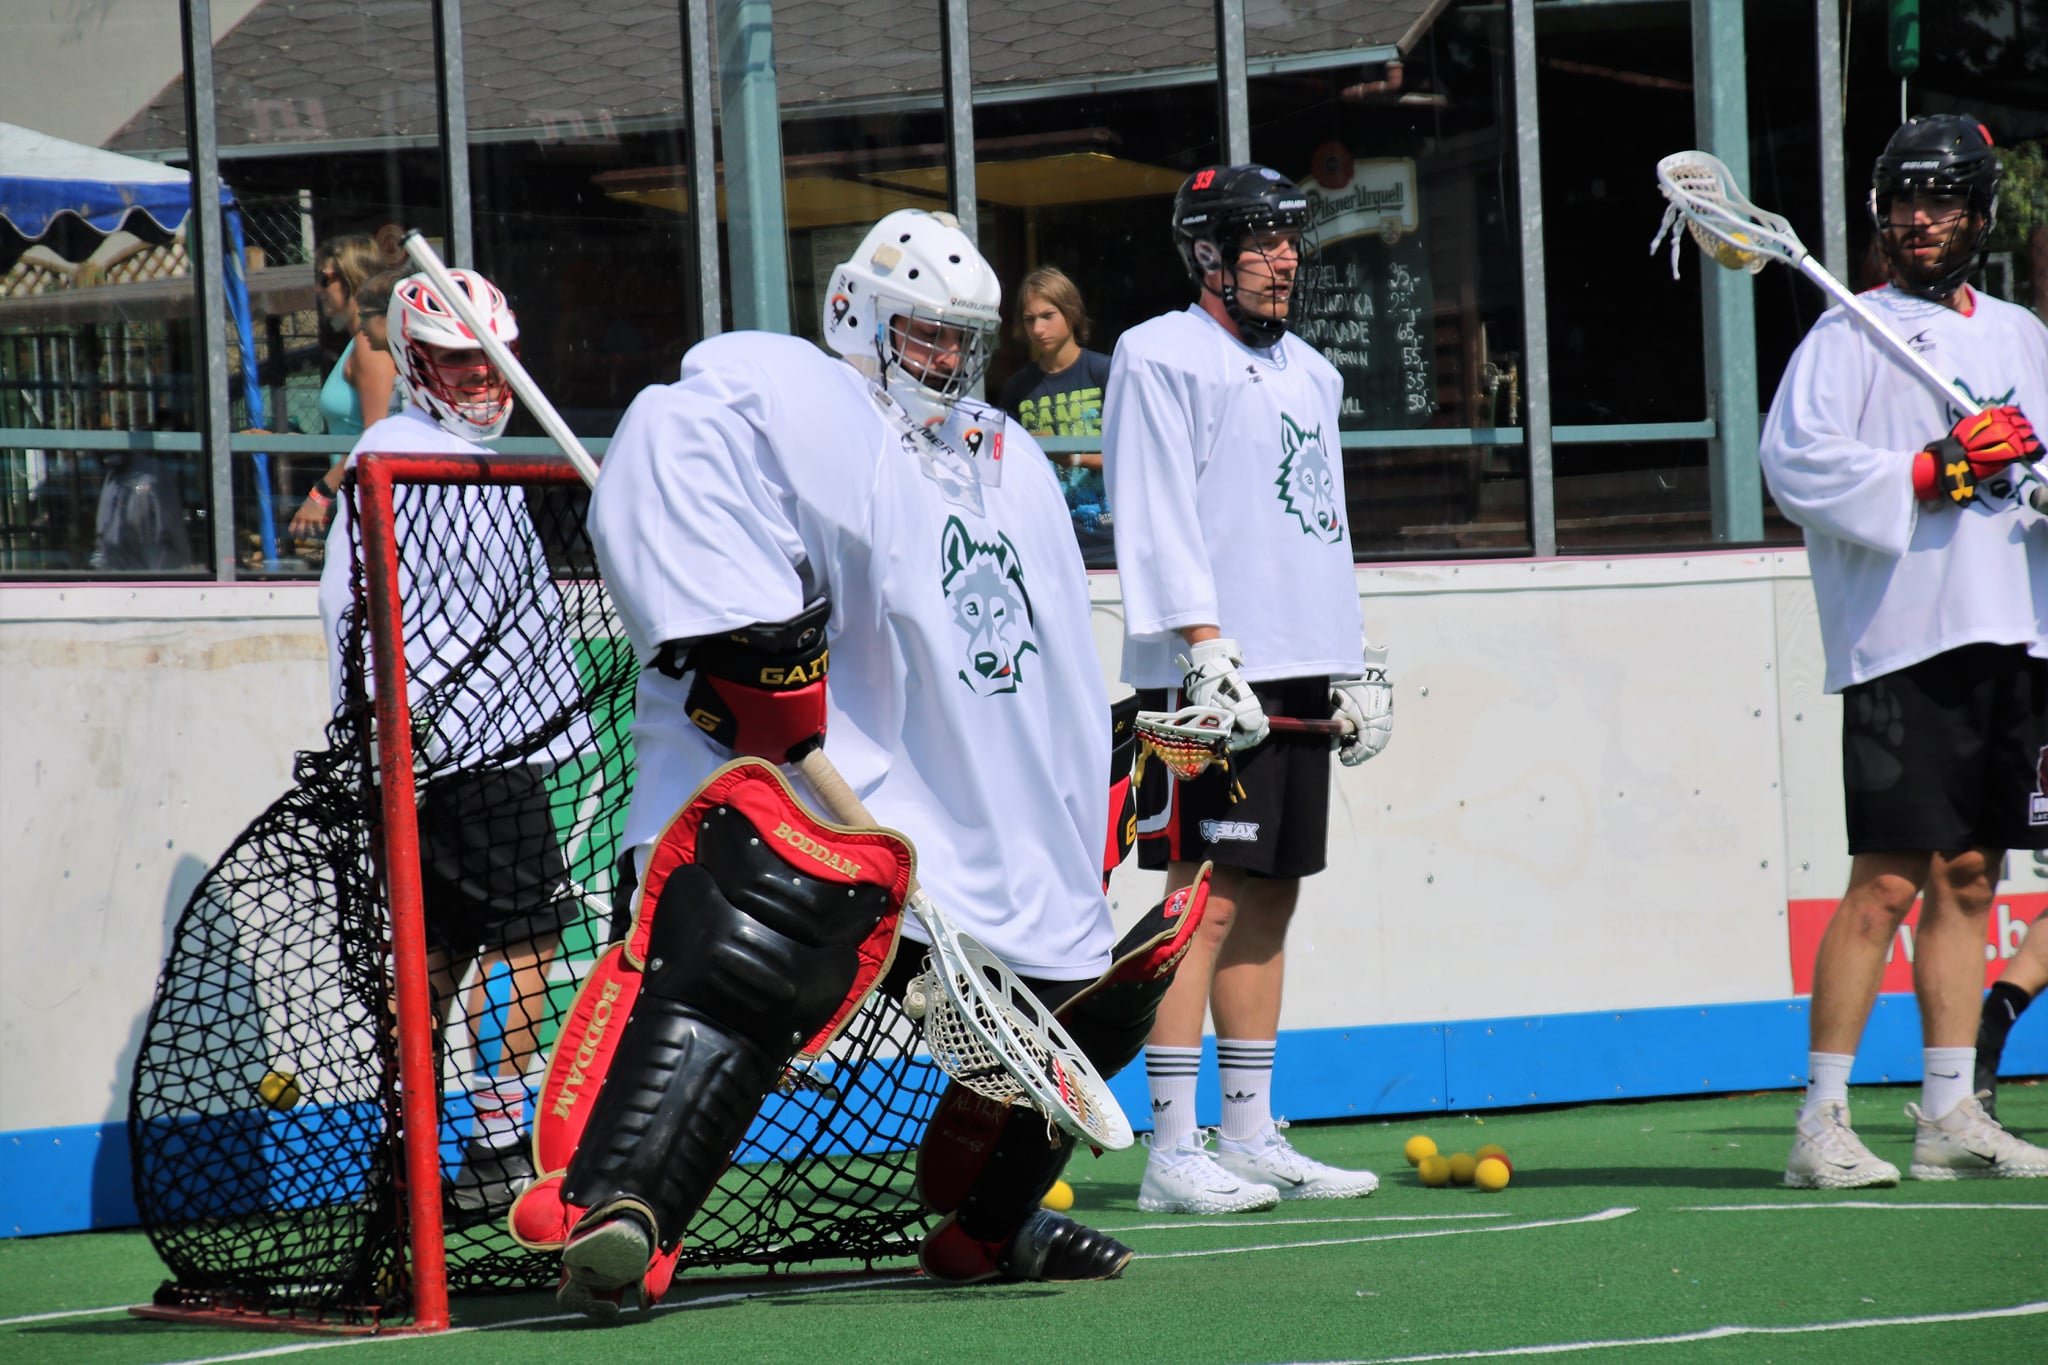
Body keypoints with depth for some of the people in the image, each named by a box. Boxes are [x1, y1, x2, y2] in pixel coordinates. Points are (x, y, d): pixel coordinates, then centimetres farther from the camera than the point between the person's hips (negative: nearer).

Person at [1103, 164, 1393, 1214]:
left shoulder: (1308, 371, 21)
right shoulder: (1160, 355, -4)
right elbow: (1158, 522, -12)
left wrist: (1357, 660, 21)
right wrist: (1206, 647, -20)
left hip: (1300, 675, 8)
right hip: (1211, 674, -8)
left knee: (1271, 896, 8)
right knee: (1209, 900, -11)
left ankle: (1251, 1137, 13)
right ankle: (1172, 1154, -11)